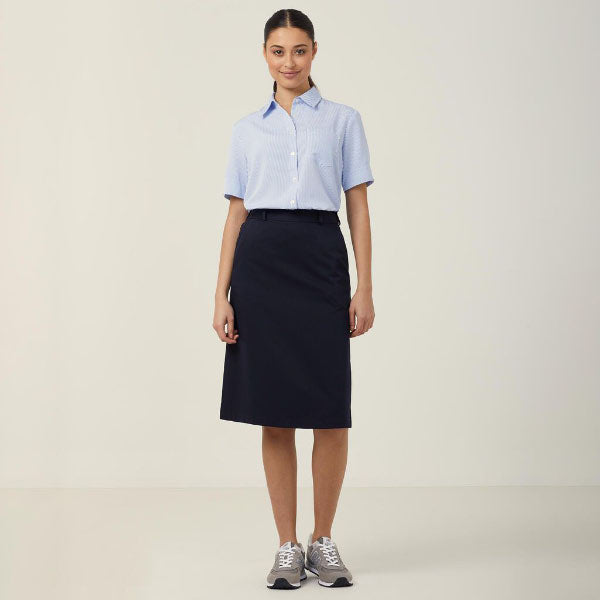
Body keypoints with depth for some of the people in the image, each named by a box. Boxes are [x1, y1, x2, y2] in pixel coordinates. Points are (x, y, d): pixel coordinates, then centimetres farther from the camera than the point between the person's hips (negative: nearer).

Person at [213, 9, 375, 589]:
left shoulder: (343, 120, 9)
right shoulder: (247, 128, 13)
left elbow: (358, 209, 6)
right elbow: (236, 215, 11)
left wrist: (364, 290, -3)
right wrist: (221, 295, 2)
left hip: (320, 260, -1)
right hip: (260, 263, 1)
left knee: (331, 414, -2)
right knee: (274, 416, 3)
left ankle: (323, 540, 15)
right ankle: (287, 546, 14)